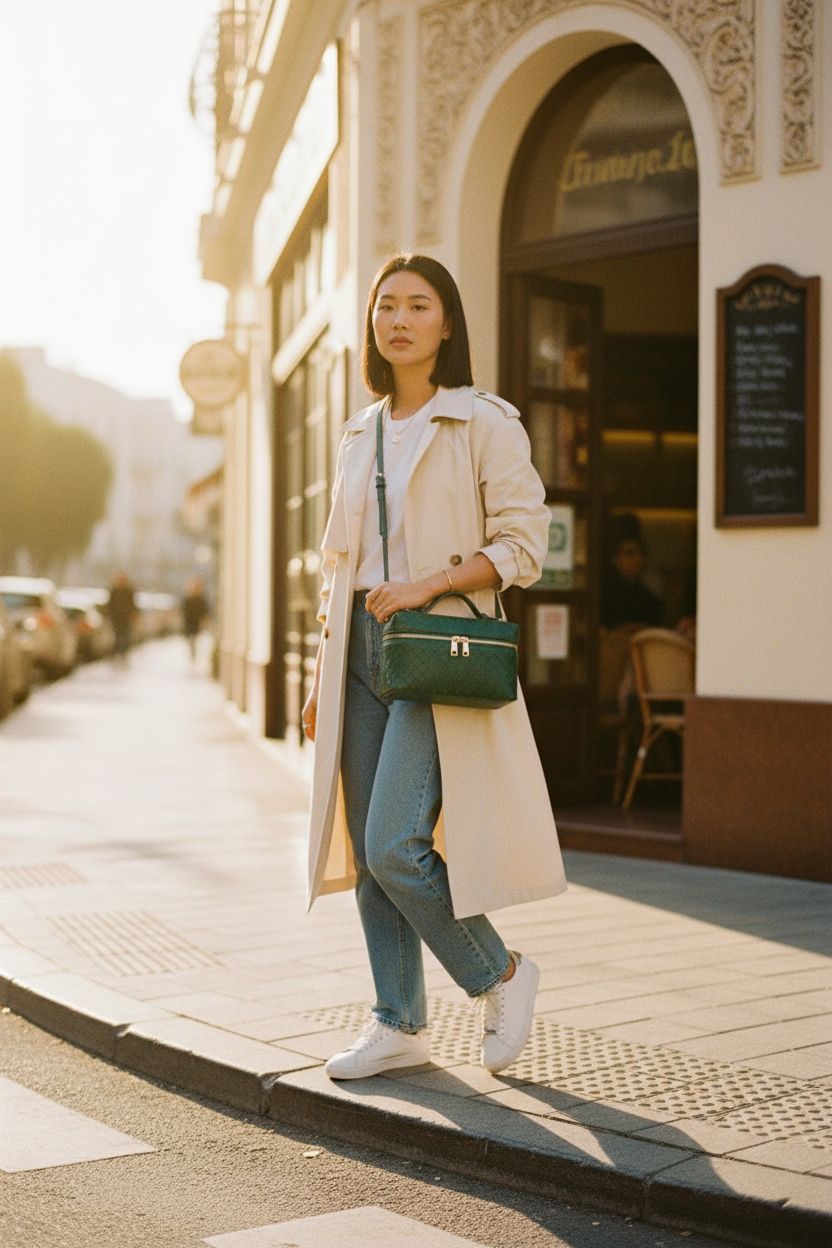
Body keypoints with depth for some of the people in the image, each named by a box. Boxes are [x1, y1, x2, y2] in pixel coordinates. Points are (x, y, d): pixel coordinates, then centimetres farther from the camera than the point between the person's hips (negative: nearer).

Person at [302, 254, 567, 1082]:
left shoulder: (485, 423, -3)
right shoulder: (360, 436, 15)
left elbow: (523, 546, -6)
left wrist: (430, 582, -18)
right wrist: (321, 675, 14)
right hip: (364, 649, 6)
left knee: (396, 844, -14)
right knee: (367, 848, 5)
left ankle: (500, 975, 8)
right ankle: (399, 1025, 16)